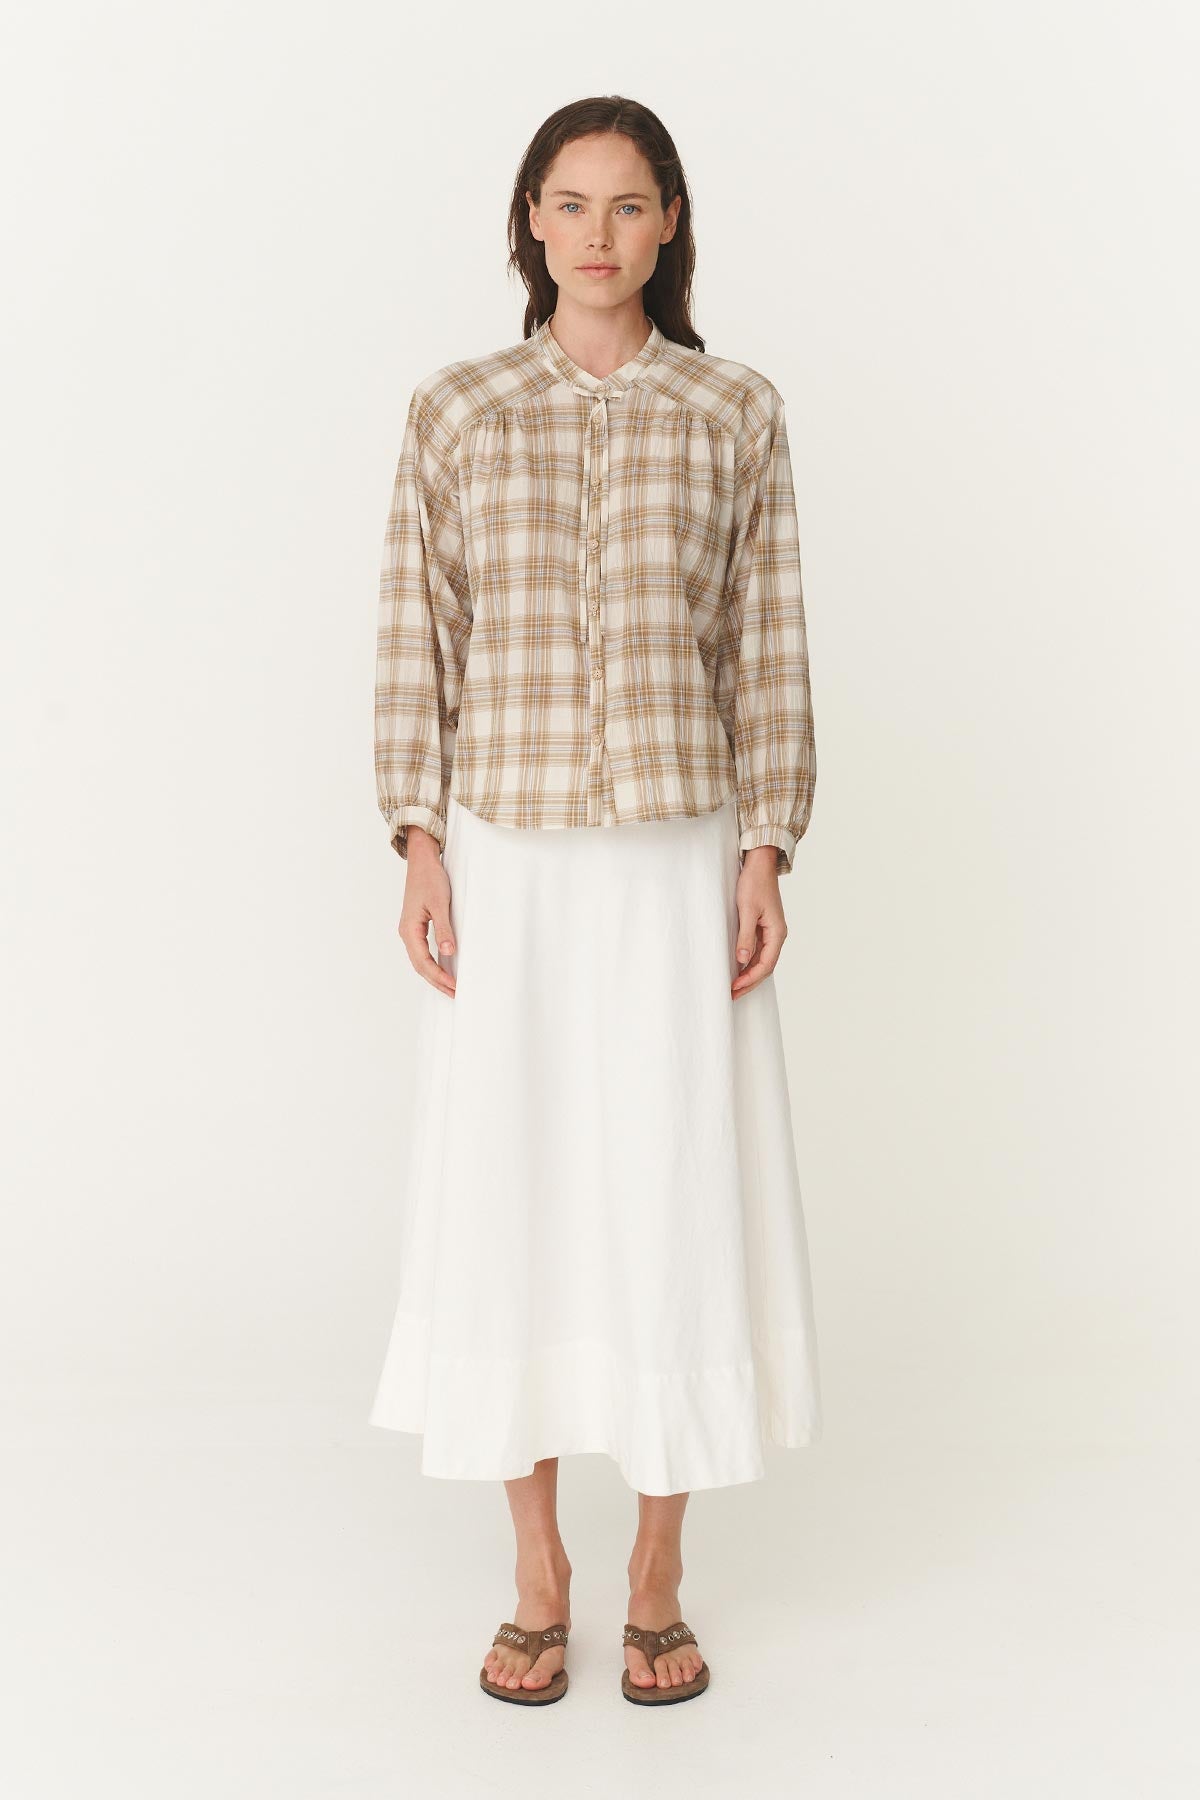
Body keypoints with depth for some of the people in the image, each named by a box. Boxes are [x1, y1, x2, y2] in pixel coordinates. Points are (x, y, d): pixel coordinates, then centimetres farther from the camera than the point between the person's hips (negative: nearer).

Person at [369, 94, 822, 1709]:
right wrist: (420, 847, -4)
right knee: (508, 1194, 4)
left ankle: (658, 1581, 19)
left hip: (676, 861, 0)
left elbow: (768, 651, 3)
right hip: (507, 863, 1)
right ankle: (538, 1578, 20)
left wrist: (766, 859, -4)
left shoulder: (738, 413, 4)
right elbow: (418, 641, 3)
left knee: (676, 1199, 3)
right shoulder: (455, 410, 4)